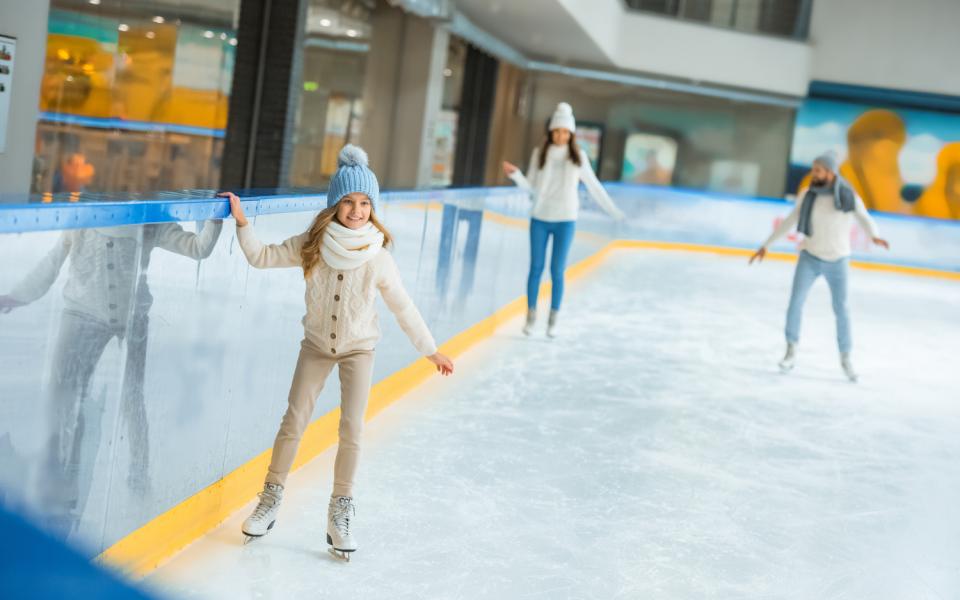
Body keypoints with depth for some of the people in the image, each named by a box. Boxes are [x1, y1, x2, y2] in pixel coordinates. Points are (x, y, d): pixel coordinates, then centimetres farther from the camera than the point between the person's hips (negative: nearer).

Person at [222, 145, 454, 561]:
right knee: (294, 422, 0)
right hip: (317, 344, 1)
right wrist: (242, 222, -17)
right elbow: (262, 257, -5)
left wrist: (430, 349, -2)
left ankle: (340, 512, 10)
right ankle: (271, 499, 17)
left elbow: (403, 307, -8)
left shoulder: (378, 258, -18)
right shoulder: (311, 245, -16)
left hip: (358, 348, -1)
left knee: (351, 431, -5)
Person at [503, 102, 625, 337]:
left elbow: (593, 186, 8)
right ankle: (531, 316, 13)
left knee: (557, 271, 0)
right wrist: (515, 174, -15)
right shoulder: (539, 153, 2)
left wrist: (613, 211, 8)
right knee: (536, 268, 4)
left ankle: (553, 320, 9)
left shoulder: (578, 156, 2)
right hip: (540, 219, 1)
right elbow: (530, 186, 2)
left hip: (565, 220, 0)